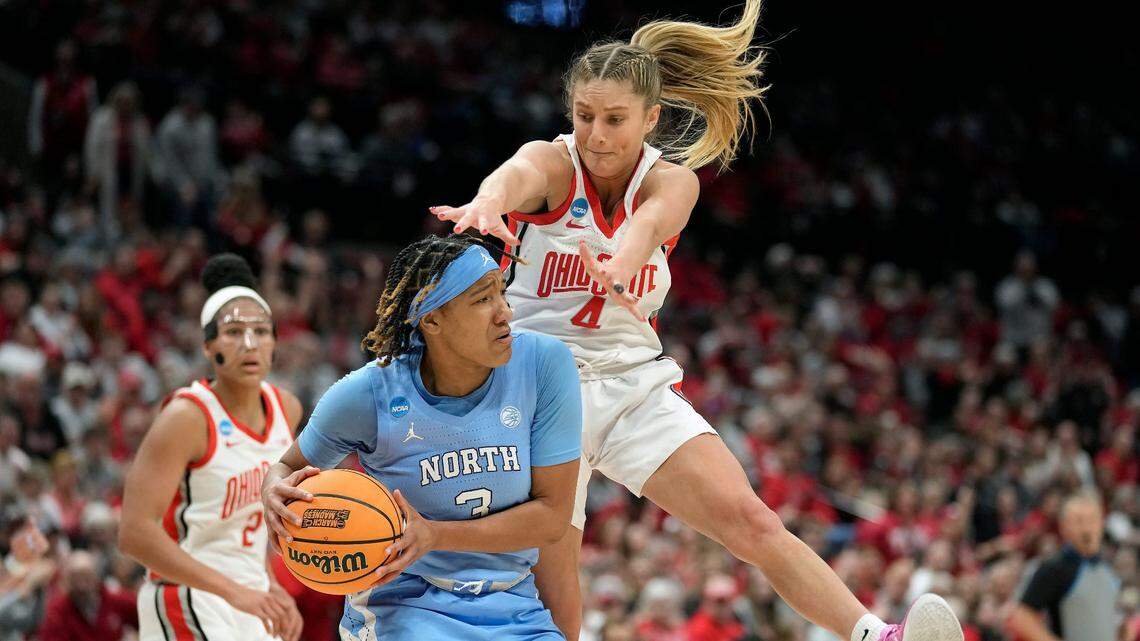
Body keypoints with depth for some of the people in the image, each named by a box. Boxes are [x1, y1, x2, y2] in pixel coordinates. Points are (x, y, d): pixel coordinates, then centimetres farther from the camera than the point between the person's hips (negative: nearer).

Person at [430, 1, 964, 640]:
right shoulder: (552, 164, -7)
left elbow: (650, 221, -27)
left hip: (635, 386, 2)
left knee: (753, 522, -17)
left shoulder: (672, 180, -2)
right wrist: (488, 203, -60)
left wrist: (618, 263, -53)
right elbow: (519, 176, -33)